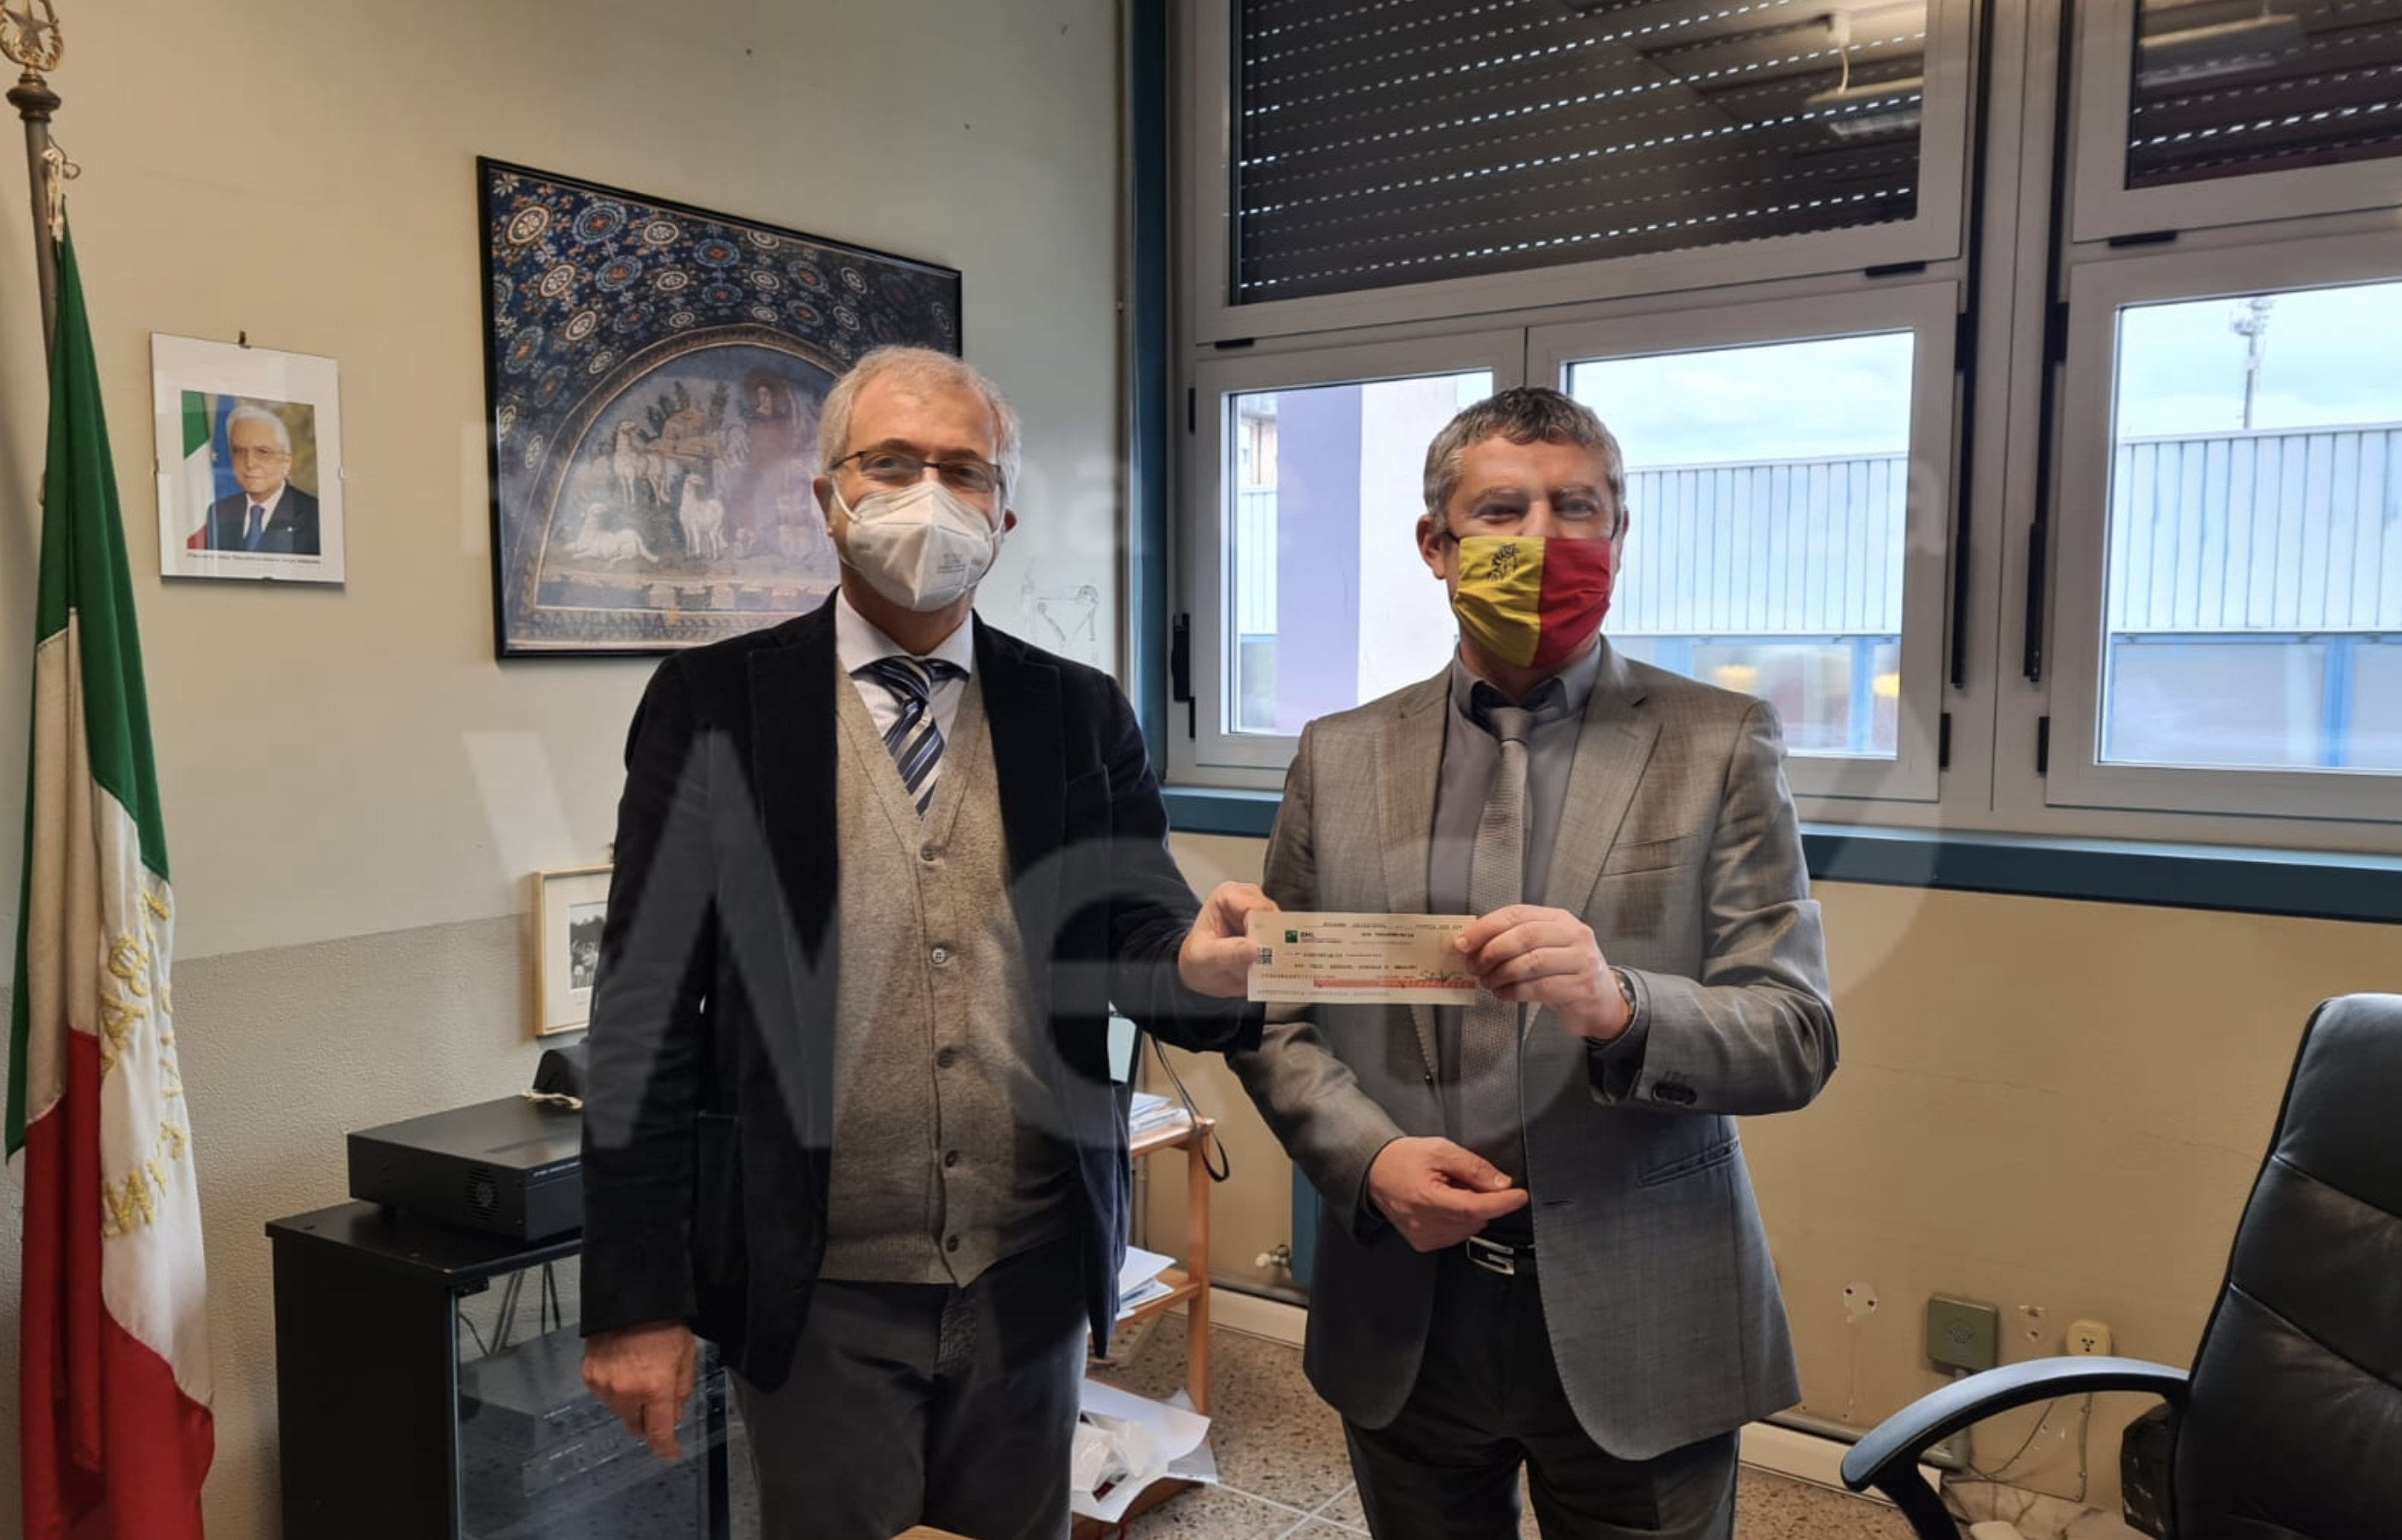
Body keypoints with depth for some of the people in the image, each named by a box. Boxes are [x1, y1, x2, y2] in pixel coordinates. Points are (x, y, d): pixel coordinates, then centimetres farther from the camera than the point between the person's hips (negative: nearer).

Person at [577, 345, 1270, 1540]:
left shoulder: (1082, 712, 4)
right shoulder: (714, 703, -3)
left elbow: (1135, 938, 0)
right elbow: (647, 1013, -4)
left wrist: (1198, 964, -24)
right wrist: (635, 1302, -6)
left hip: (1032, 1285, 3)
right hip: (818, 1294, -2)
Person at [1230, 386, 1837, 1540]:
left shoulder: (1720, 746, -3)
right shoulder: (1340, 757, 4)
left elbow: (1797, 1039, -7)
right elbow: (1274, 1013, 5)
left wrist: (1619, 1004, -27)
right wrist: (1367, 1157, -13)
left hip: (1637, 1329, -1)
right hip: (1403, 1324, 2)